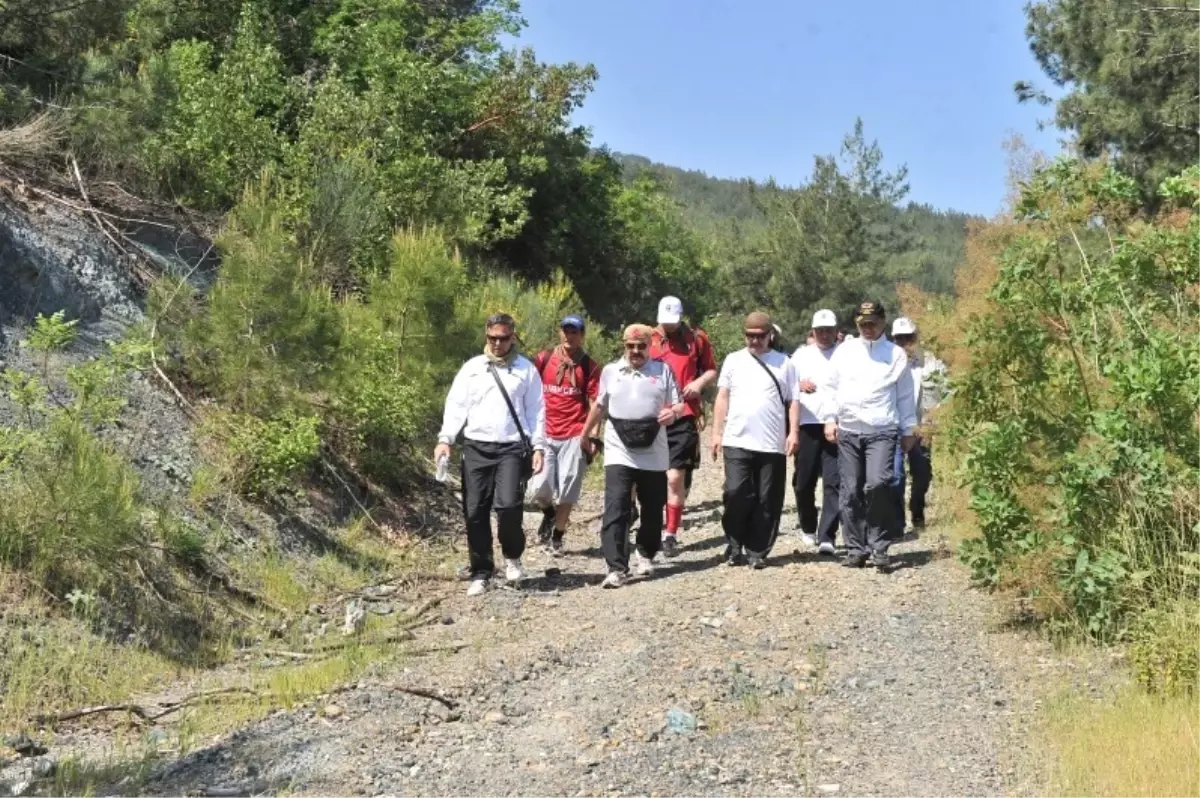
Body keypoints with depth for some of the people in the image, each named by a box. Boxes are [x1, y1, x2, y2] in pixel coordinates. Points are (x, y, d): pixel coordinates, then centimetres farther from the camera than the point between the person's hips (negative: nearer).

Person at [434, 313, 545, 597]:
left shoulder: (526, 369, 7)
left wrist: (538, 446, -2)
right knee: (475, 512, 2)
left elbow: (536, 411, 7)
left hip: (512, 448, -2)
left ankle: (513, 556, 10)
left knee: (508, 505, -18)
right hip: (476, 447, 2)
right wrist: (445, 439, -7)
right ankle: (481, 572, 15)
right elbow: (456, 405, 6)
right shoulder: (471, 368, 10)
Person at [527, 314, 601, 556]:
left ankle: (557, 537, 20)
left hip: (574, 436, -1)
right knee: (538, 488, -7)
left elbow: (595, 404, 1)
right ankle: (549, 514, 27)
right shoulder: (543, 359, 6)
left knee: (566, 492, 1)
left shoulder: (589, 367, 2)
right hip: (544, 434, 1)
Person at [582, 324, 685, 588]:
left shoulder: (663, 370, 5)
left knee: (653, 511, 12)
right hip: (618, 454, -1)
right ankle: (617, 568, -13)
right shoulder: (610, 371, 8)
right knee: (615, 511, -12)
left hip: (653, 456, 1)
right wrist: (585, 434, 28)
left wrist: (674, 413, -18)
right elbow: (599, 406, 21)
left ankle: (645, 554, 35)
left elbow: (679, 404, 5)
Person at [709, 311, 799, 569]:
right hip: (737, 442, 0)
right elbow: (722, 398, 10)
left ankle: (757, 551, 10)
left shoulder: (783, 363, 9)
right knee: (736, 494, -7)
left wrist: (793, 432, -4)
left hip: (773, 445, 0)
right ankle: (734, 546, 10)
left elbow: (792, 401, 7)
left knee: (767, 501, 2)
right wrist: (716, 433, 4)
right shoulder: (733, 360, 10)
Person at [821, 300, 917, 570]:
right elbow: (832, 386, 13)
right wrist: (830, 419, 4)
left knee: (877, 484, -20)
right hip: (848, 431, 3)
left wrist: (908, 430, 9)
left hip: (882, 431, -2)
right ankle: (856, 548, 13)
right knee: (851, 492, 3)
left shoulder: (896, 354, 7)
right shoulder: (844, 351, 11)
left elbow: (905, 395, 10)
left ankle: (879, 547, -8)